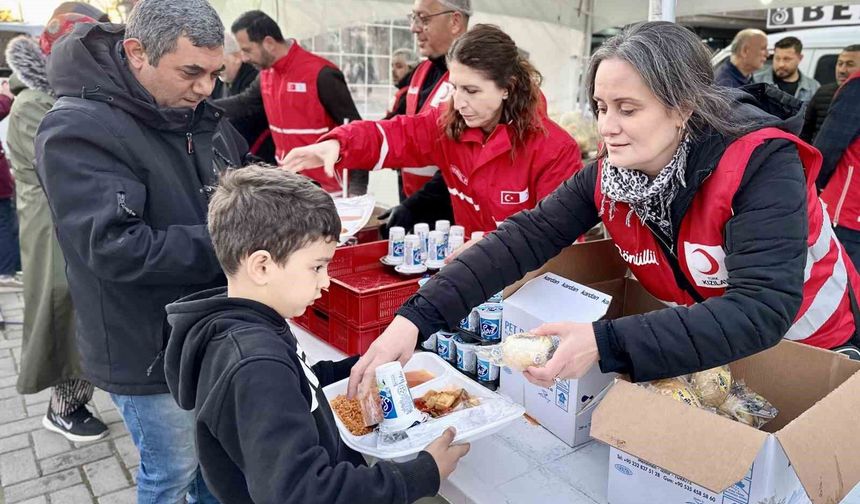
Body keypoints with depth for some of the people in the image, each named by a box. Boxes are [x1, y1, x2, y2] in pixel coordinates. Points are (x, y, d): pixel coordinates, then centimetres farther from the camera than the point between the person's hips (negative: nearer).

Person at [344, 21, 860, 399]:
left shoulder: (760, 164, -30)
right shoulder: (610, 173, -15)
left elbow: (762, 312, -39)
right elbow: (526, 237, -23)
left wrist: (605, 344, -49)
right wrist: (416, 317, -34)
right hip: (705, 355, 4)